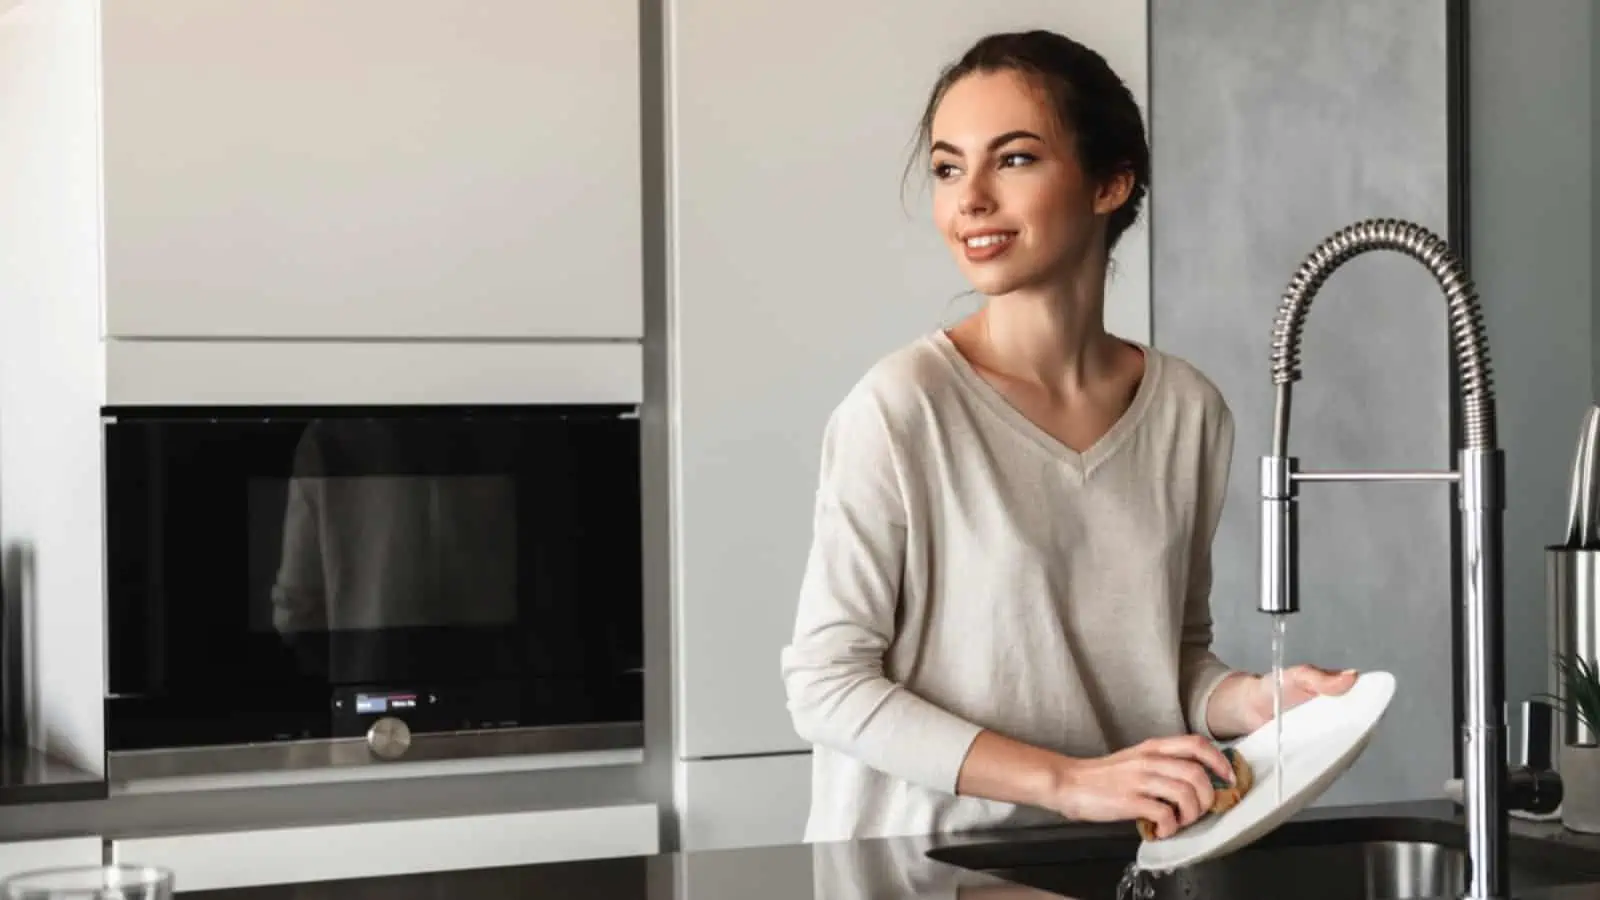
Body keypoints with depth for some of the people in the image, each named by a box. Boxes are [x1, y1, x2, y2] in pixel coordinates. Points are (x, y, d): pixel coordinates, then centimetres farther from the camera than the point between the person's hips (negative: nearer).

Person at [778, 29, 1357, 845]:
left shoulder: (1187, 409, 2)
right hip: (922, 864, -3)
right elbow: (827, 684, -12)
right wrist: (1067, 782, -18)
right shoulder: (903, 406, -11)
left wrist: (1256, 701, -6)